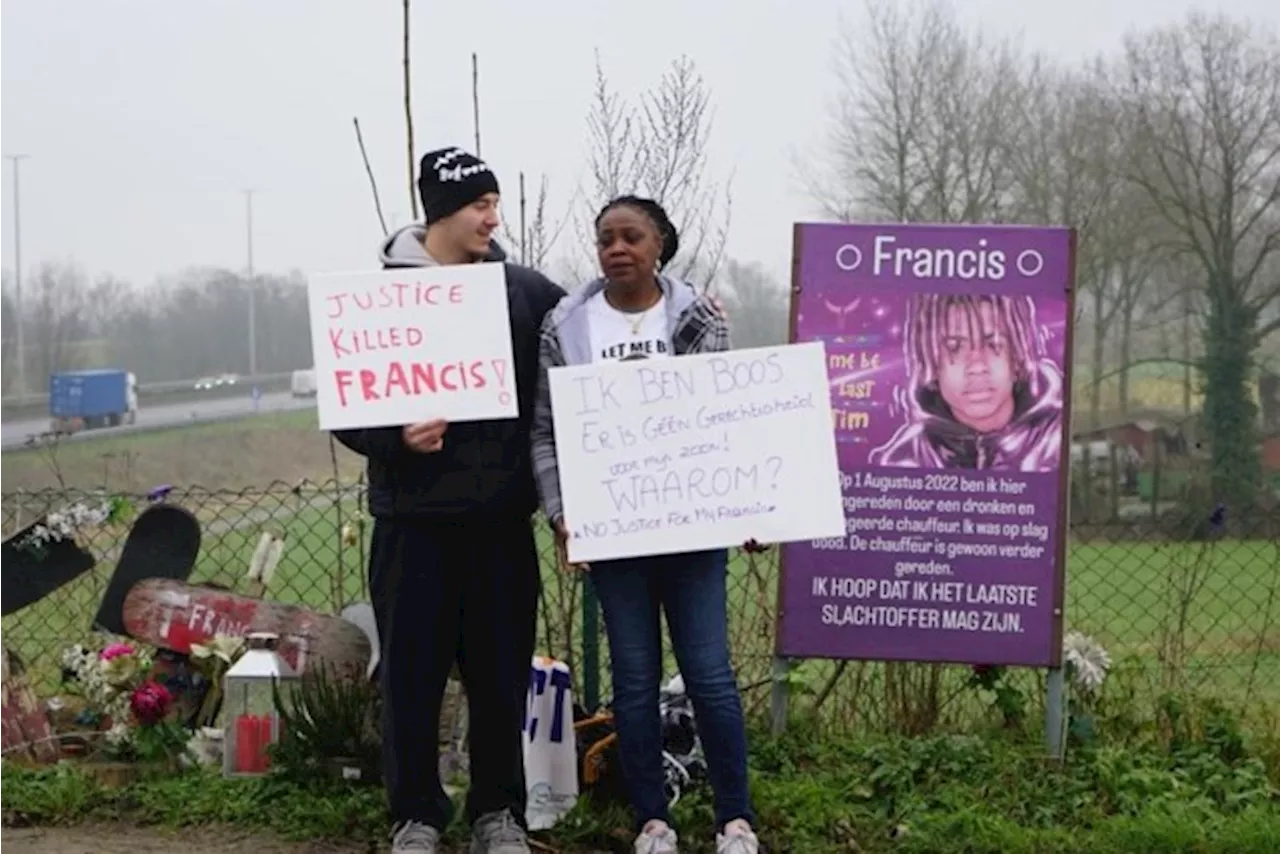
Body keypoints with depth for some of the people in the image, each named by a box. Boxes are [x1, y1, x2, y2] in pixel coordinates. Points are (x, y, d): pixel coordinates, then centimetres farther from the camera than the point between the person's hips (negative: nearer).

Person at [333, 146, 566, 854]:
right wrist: (396, 436, -19)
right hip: (414, 520, -2)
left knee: (501, 672, 8)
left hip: (502, 519, 2)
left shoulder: (525, 291, 5)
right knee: (412, 674, 4)